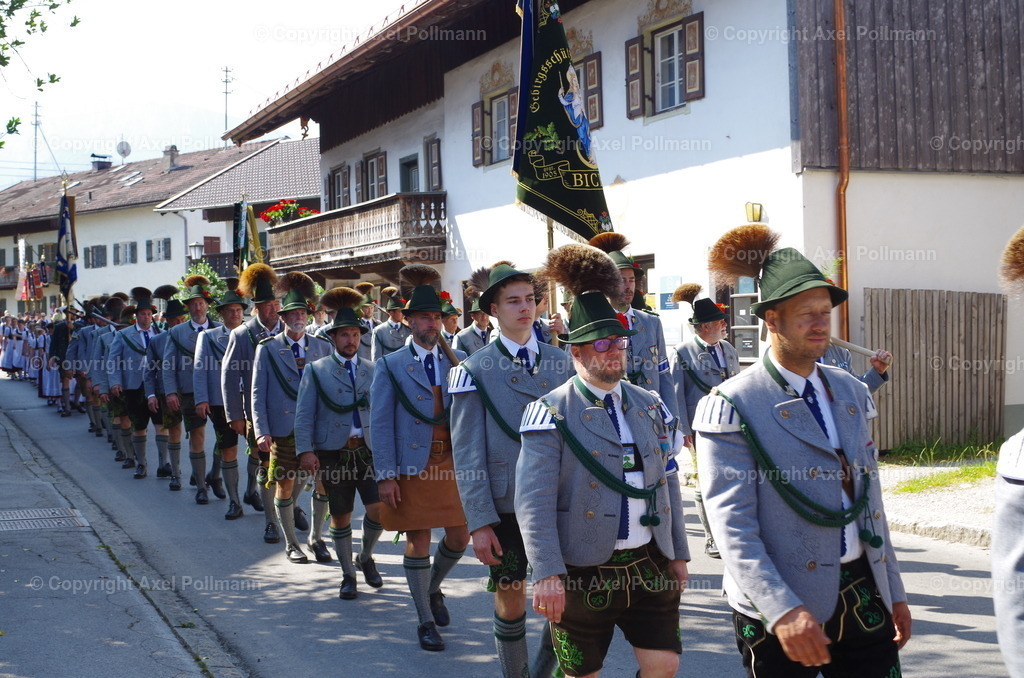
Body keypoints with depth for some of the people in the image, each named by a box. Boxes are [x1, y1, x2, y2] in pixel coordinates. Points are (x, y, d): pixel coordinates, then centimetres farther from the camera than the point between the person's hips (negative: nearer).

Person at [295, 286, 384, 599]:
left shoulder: (373, 370, 11)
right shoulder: (316, 370, 3)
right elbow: (304, 414, -2)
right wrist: (306, 451, -13)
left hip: (368, 450, 2)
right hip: (332, 452, -2)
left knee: (378, 508, -9)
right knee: (341, 515, 5)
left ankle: (366, 558, 19)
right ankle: (348, 575, 21)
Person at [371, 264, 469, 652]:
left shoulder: (459, 360, 7)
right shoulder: (390, 366, -1)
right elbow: (380, 423, -4)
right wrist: (385, 475, -11)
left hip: (453, 464, 3)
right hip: (411, 467, -3)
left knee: (459, 537, 7)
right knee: (418, 543, 3)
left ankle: (433, 588, 36)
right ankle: (426, 621, 15)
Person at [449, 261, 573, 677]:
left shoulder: (560, 362, 7)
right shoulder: (475, 370, -3)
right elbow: (467, 452, -6)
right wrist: (479, 522, -11)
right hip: (505, 503, -2)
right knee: (510, 596, 8)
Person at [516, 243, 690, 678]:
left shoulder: (650, 406, 9)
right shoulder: (552, 413, -9)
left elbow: (668, 483, 14)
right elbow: (533, 500, -16)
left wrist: (678, 554, 13)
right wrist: (548, 574, -23)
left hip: (650, 565, 5)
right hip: (584, 571, -4)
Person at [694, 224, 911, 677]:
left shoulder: (851, 392, 10)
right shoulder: (734, 406, -11)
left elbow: (869, 500, 16)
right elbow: (732, 524, -17)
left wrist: (894, 592, 15)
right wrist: (782, 611, -27)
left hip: (863, 594, 5)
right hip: (783, 606, -5)